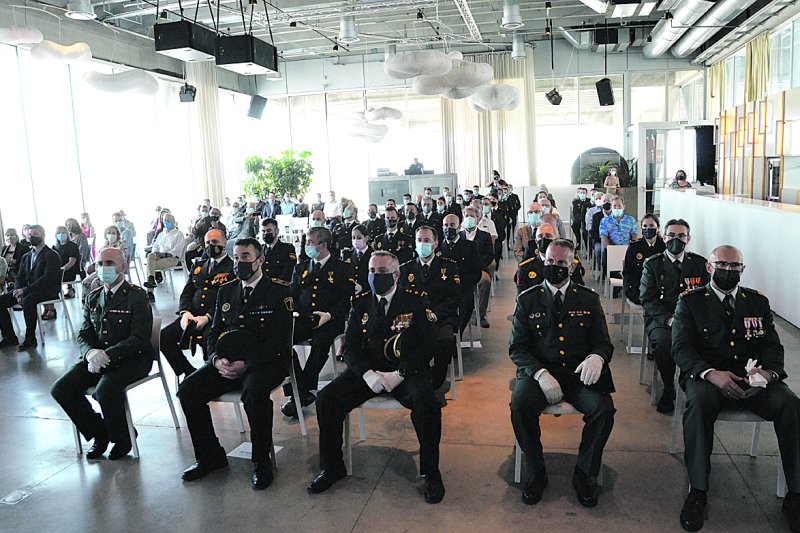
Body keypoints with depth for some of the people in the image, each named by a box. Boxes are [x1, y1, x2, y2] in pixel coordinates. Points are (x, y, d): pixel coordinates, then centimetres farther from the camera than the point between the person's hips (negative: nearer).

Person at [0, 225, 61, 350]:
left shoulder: (52, 255, -5)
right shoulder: (26, 257, 19)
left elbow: (47, 278, -16)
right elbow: (19, 278, 13)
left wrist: (25, 290, -23)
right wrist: (19, 292, -8)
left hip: (48, 290, -7)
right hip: (27, 290, 7)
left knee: (27, 300, -35)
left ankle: (30, 338, -23)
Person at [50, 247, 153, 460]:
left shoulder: (137, 296, -7)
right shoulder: (92, 299, 14)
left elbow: (139, 338, -15)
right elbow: (84, 335, 11)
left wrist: (106, 355, -25)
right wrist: (91, 353, -14)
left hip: (131, 358, -7)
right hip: (96, 357, 7)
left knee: (105, 390, -32)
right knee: (60, 389, -11)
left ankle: (122, 440, -2)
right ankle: (99, 434, 9)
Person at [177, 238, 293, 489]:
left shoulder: (279, 291, -4)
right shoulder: (226, 291, 15)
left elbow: (280, 339, -11)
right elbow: (214, 333, 15)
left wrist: (246, 364, -20)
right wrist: (217, 359, -7)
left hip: (266, 362, -6)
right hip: (226, 362, 6)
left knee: (254, 392, -36)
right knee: (188, 389, -14)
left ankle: (261, 460, -14)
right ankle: (210, 456, 3)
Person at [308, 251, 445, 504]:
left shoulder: (416, 301, -1)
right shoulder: (360, 303, 9)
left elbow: (425, 346, -8)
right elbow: (350, 348, 5)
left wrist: (399, 374, -19)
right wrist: (368, 374, -14)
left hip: (405, 371, -3)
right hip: (367, 371, 4)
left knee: (427, 402, -33)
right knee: (326, 399, -16)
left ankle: (431, 473, -12)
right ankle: (331, 468, 4)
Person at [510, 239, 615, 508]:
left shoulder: (589, 299, 11)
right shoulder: (527, 300, 7)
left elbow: (604, 343, 9)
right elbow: (517, 347, 2)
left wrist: (597, 357, -17)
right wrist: (541, 374, -16)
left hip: (579, 374, 1)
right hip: (539, 372, -1)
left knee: (604, 407, -27)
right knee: (520, 405, -30)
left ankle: (584, 474, -3)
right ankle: (536, 473, -7)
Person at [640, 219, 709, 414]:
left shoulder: (700, 264, 12)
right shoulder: (652, 264, 6)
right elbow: (647, 299, -2)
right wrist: (669, 319, -18)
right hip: (660, 318, -1)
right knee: (663, 342, -33)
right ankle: (668, 391, -9)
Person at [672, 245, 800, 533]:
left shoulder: (758, 302, 15)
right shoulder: (690, 301, 5)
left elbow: (773, 347, 9)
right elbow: (681, 347, -5)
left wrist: (767, 371, -16)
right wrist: (711, 373, -25)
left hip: (752, 379, 3)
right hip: (707, 376, -3)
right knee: (700, 401, -36)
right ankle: (697, 491, -25)